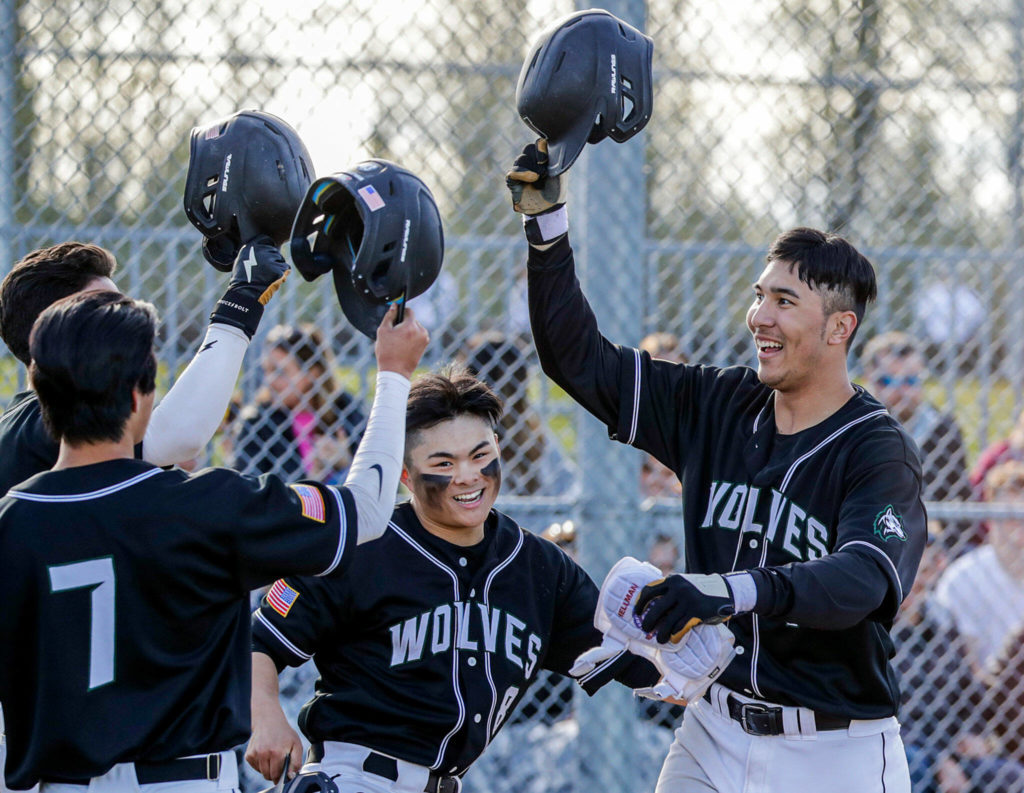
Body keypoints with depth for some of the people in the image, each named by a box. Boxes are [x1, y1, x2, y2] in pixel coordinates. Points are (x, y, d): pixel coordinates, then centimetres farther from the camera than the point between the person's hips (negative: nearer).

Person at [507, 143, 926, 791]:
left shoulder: (879, 452, -13)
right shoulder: (719, 408, 5)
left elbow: (862, 579, -31)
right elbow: (581, 361, 8)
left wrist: (731, 590, -49)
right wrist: (547, 223, -4)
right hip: (714, 737, 5)